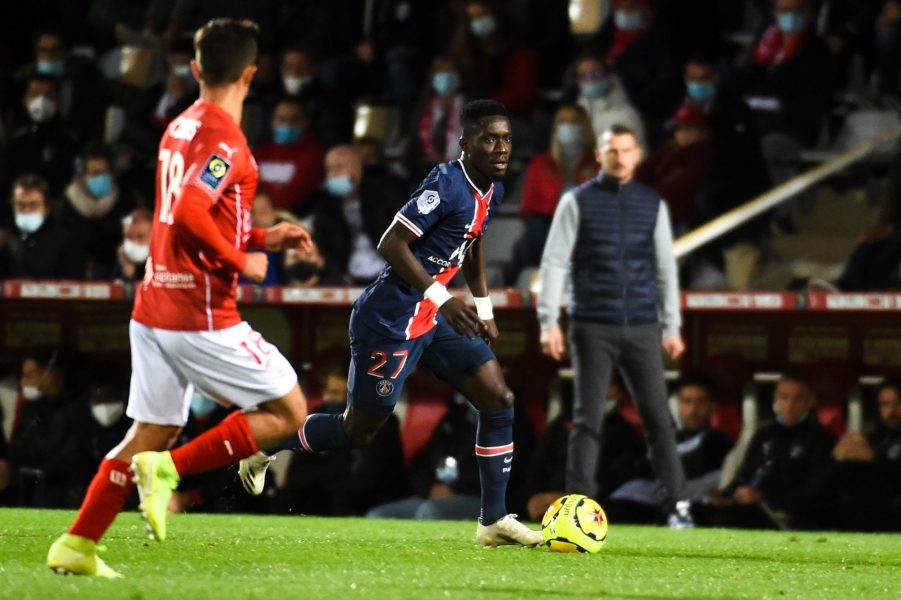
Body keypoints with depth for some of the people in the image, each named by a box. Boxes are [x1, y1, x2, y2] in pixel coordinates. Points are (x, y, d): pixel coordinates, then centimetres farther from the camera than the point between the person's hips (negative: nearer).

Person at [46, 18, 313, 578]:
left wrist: (262, 237, 22)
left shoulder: (180, 128, 14)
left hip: (154, 309, 9)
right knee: (287, 412, 1)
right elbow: (190, 216, -28)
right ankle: (170, 469, -8)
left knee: (153, 433, 14)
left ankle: (77, 546, 10)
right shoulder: (225, 139, -15)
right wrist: (241, 262, -14)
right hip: (203, 316, -9)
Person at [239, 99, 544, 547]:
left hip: (432, 320, 9)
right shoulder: (446, 184, -22)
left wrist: (483, 307, 21)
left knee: (499, 400, -2)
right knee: (358, 431, 2)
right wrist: (440, 298, -28)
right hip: (390, 321, -9)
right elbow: (391, 244, -25)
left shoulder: (491, 191, 7)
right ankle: (264, 450, 25)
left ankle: (494, 521, 2)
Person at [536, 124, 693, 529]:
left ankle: (677, 505, 1)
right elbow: (553, 262, 0)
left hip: (642, 328, 2)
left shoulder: (653, 205, 11)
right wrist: (549, 321, -8)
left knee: (658, 417, -2)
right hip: (592, 327, -2)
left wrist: (672, 327, 10)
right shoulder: (578, 202, 3)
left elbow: (666, 268, 14)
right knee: (588, 419, -2)